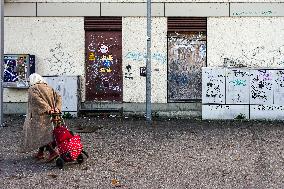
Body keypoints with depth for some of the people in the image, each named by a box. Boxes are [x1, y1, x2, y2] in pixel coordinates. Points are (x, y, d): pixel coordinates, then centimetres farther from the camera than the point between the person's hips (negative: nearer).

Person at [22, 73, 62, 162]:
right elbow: (58, 98, 4)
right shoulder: (49, 88, 15)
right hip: (48, 115, 7)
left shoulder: (32, 89, -4)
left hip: (39, 115, -7)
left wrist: (48, 109, -23)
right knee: (45, 131, 16)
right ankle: (40, 152, 24)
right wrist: (57, 108, -7)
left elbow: (38, 100, -20)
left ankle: (52, 151, -17)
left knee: (41, 133, -5)